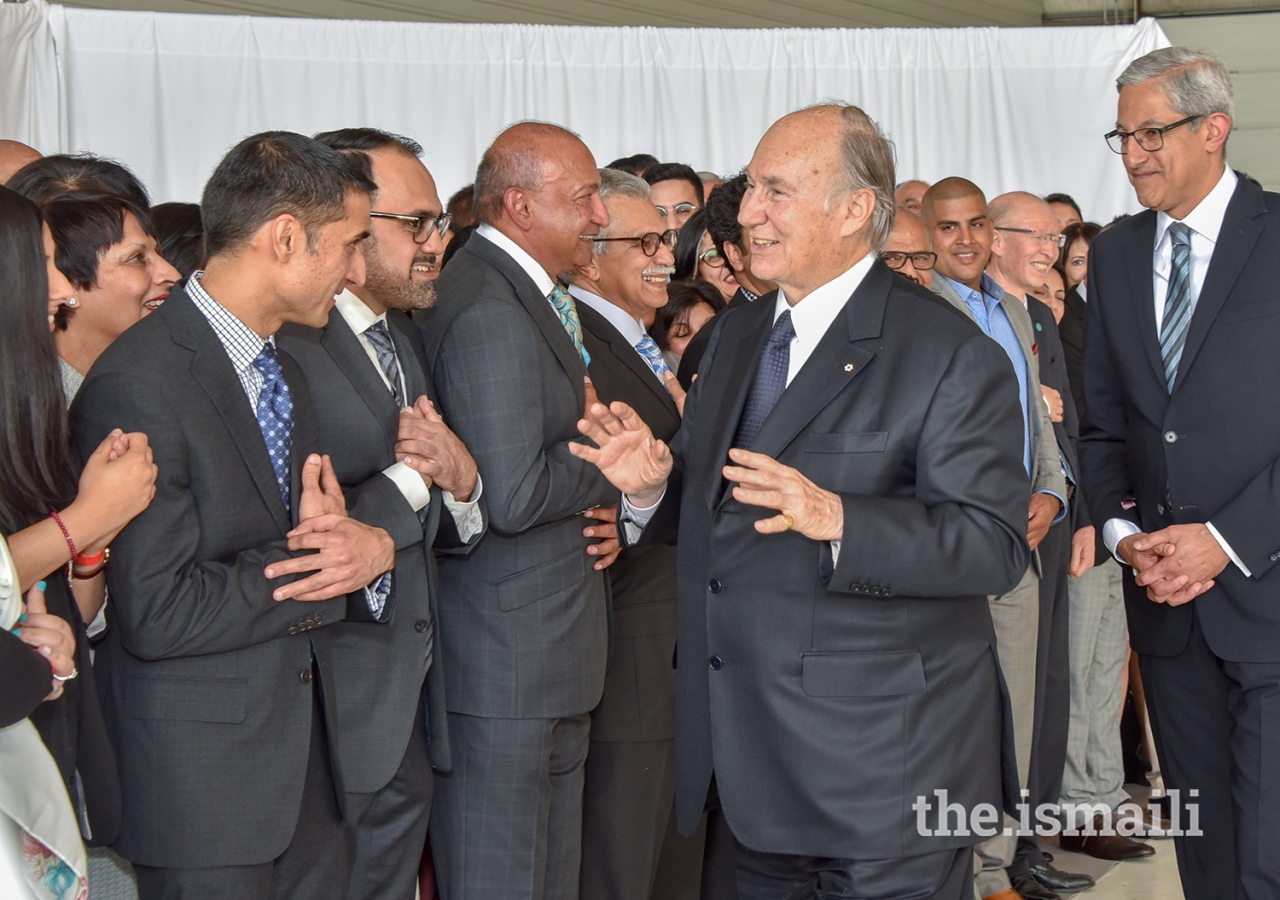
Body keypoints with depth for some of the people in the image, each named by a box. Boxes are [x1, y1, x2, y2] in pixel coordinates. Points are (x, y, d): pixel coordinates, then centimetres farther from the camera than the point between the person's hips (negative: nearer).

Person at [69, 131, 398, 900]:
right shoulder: (138, 385, -18)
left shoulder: (286, 372, 13)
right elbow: (158, 614, -23)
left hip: (309, 756, 8)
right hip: (201, 780, -8)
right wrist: (324, 559, -14)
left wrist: (371, 548, -9)